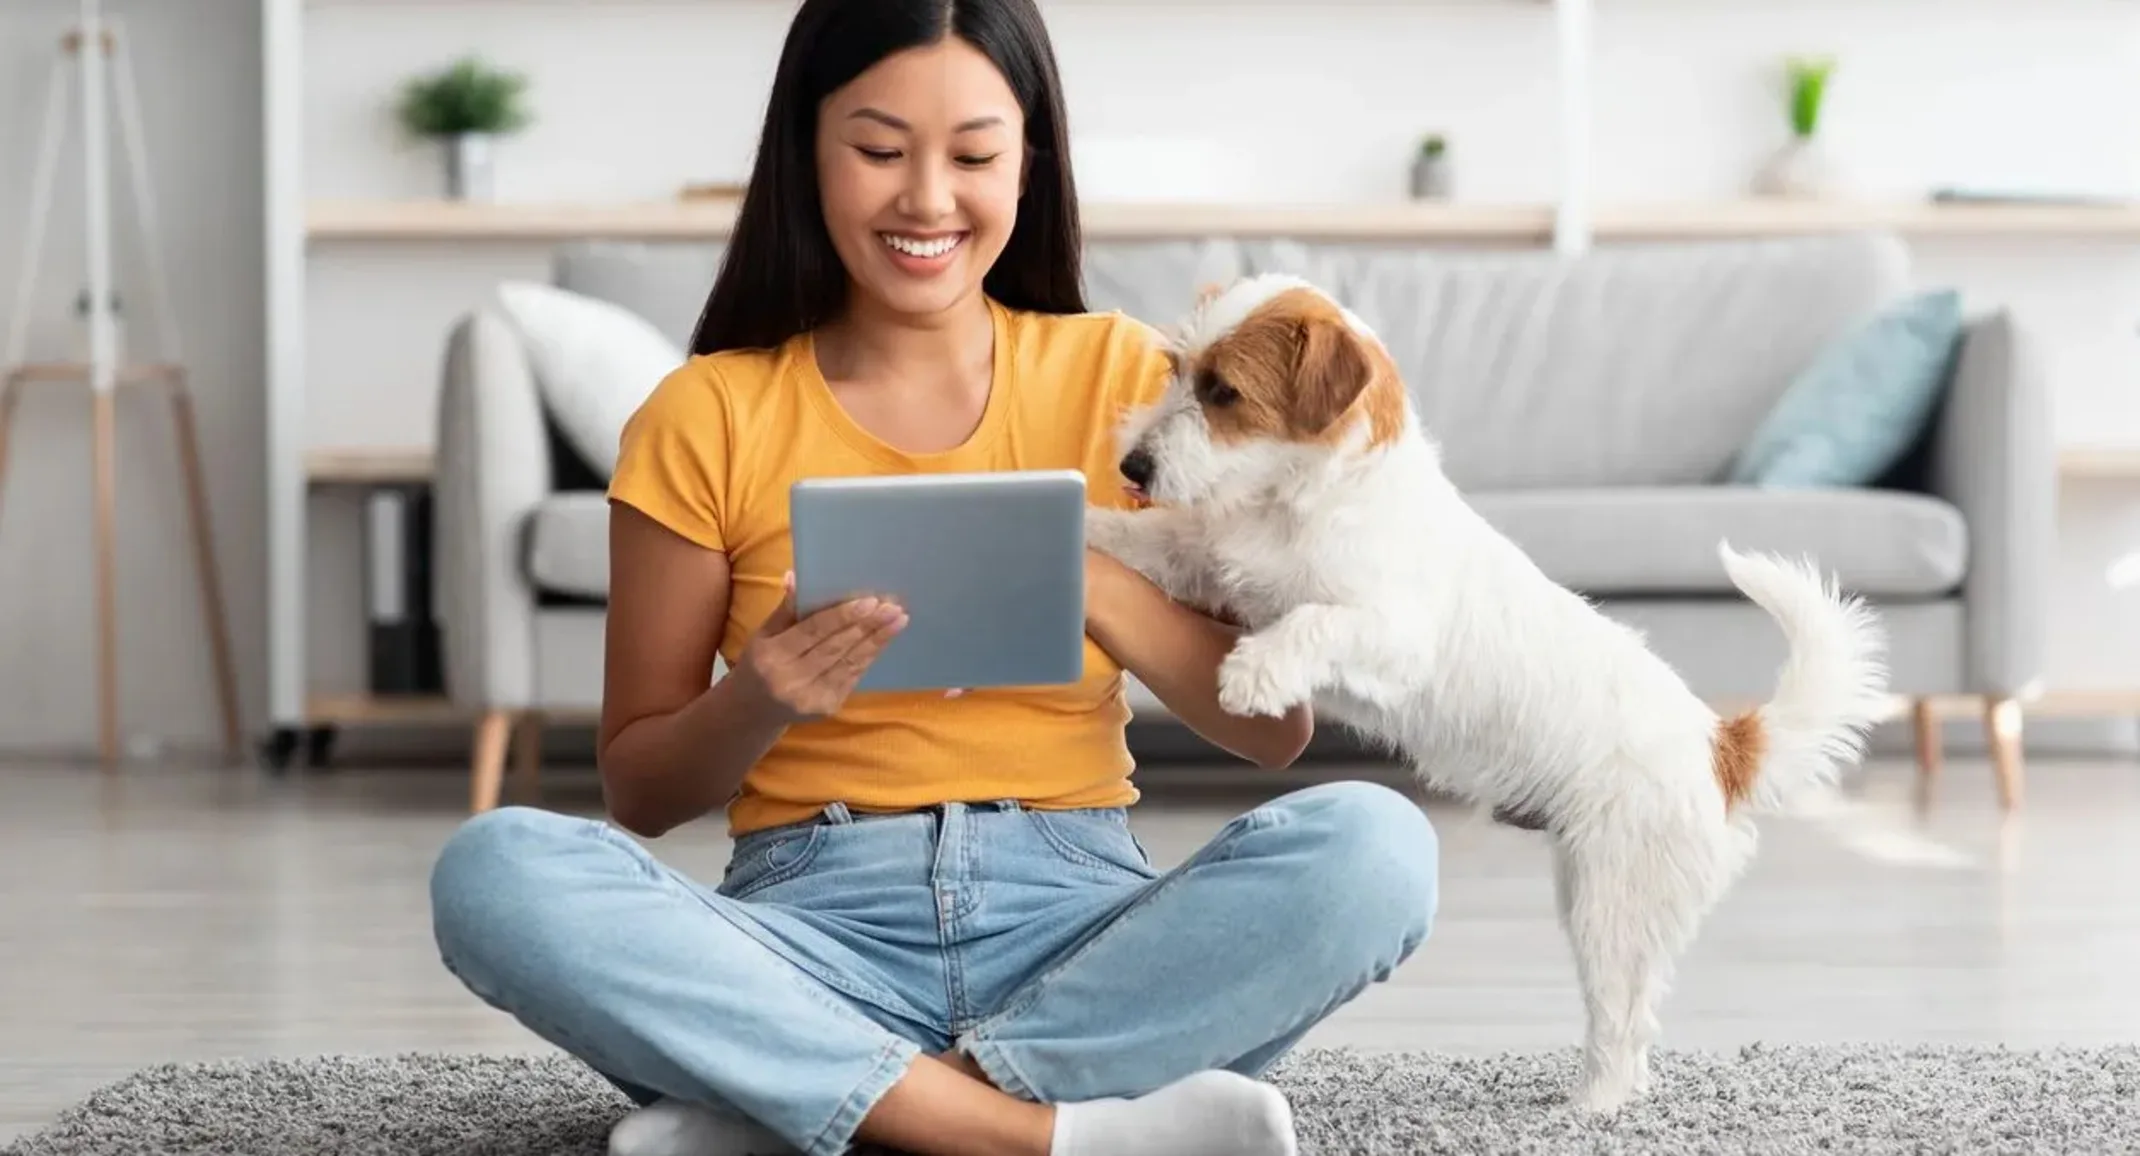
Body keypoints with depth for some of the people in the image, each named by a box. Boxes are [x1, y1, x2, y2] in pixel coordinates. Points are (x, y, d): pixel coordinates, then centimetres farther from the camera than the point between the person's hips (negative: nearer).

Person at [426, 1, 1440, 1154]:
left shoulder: (1118, 375, 6)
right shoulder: (707, 418, 4)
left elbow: (1275, 724, 3)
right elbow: (637, 790, 7)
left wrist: (1084, 582, -14)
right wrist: (761, 697, -15)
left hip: (1077, 927, 1)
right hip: (814, 933, -1)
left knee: (1373, 842, -29)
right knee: (494, 869, -28)